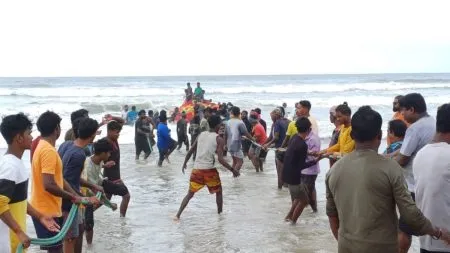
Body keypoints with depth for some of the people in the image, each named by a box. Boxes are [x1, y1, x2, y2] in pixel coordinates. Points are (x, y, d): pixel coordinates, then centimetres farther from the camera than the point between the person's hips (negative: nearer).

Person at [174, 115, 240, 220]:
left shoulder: (201, 135, 9)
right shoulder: (219, 139, -6)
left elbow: (190, 151, 14)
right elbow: (220, 159, -14)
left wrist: (185, 163, 27)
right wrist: (233, 170, -7)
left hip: (196, 169, 4)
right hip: (209, 170, -4)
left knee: (190, 194, 16)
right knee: (218, 192, 20)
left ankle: (178, 215, 4)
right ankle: (220, 214, 24)